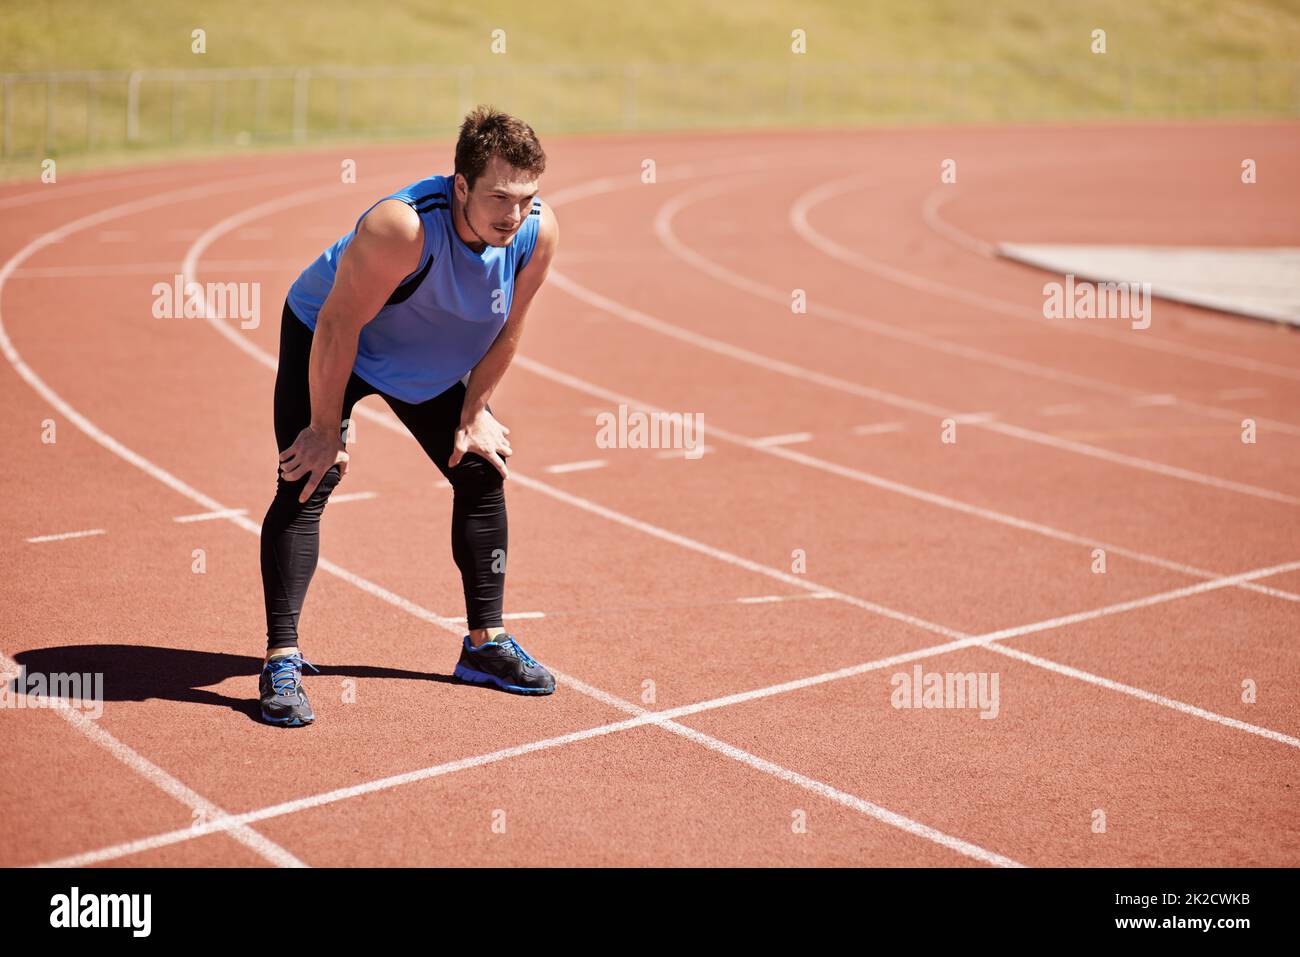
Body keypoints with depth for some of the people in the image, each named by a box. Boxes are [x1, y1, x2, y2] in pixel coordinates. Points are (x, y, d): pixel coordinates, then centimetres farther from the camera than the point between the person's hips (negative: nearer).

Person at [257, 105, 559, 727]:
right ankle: (281, 662, -11)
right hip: (324, 338, -5)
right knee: (305, 485, -16)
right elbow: (338, 325, -31)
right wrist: (327, 428, -22)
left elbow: (506, 329, -7)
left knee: (483, 474, 6)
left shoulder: (539, 232, -24)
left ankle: (484, 644, 19)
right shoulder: (403, 227, -41)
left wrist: (472, 415, 0)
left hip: (433, 361, 6)